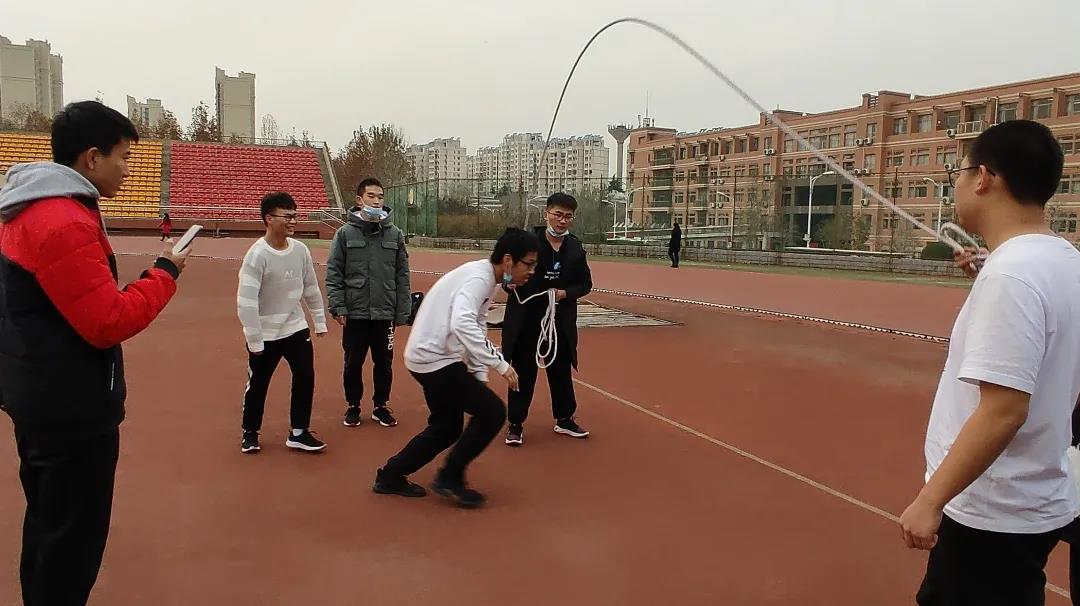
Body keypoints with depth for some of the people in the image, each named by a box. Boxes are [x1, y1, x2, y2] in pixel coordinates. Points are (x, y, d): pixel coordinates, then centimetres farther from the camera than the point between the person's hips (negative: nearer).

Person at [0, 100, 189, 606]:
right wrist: (165, 272, -14)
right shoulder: (64, 220, -24)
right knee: (72, 537, 4)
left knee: (48, 524, 24)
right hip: (71, 405, -10)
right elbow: (109, 323, -25)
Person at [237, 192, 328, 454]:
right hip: (265, 335, -5)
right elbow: (246, 301, -22)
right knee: (258, 385, 10)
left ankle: (299, 433, 18)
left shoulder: (301, 250, -3)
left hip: (296, 329, 5)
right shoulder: (257, 254, -20)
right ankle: (250, 433, 31)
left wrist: (320, 321, 13)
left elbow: (311, 288, 10)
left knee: (305, 377, 3)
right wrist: (254, 341, -21)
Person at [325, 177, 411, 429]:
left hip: (385, 313, 1)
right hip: (355, 313, -1)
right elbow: (333, 273, -1)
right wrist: (338, 307, -9)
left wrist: (403, 311, 2)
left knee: (384, 363, 10)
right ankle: (353, 406, 26)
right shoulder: (346, 233, -1)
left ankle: (381, 406, 26)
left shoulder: (395, 234, 3)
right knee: (353, 363, 9)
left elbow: (402, 276, 5)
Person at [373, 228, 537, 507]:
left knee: (448, 427, 19)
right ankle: (450, 478, 7)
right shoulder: (478, 278, -19)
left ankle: (390, 476, 30)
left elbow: (476, 329, 16)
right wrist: (500, 363, -31)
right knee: (492, 412, -6)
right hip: (435, 359, -10)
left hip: (430, 359, 10)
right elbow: (462, 325, -35)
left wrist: (479, 375, 8)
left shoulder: (485, 280, 11)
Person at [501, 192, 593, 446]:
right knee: (523, 372, 6)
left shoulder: (576, 248, 2)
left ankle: (564, 419, 33)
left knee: (561, 370, 16)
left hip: (560, 322, 4)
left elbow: (586, 283, 8)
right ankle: (515, 424, 21)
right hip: (525, 320, -3)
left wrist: (566, 293, -11)